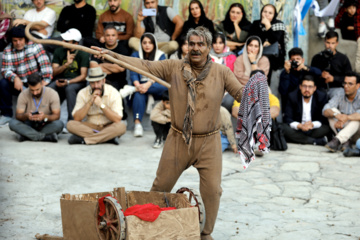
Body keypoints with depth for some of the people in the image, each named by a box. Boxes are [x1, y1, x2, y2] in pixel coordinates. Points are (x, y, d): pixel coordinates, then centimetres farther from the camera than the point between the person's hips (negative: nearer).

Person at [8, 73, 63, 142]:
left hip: (46, 125, -1)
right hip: (29, 125, 1)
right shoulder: (23, 95, -8)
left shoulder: (52, 94, -11)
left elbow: (57, 116, -14)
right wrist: (26, 116, -34)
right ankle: (48, 137, -34)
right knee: (12, 123, -29)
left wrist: (45, 117, -36)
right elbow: (18, 116, -10)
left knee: (59, 124, -33)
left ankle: (28, 135, -27)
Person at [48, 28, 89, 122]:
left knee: (69, 89, -39)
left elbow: (83, 76, -9)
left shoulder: (83, 54, -3)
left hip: (77, 82, -3)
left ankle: (72, 119, -34)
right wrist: (67, 64, -13)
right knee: (49, 89, -31)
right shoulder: (59, 51, 8)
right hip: (61, 80, 3)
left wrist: (68, 82, -23)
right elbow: (54, 72, 3)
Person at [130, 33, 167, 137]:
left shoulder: (160, 55, 9)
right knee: (139, 94, -36)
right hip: (140, 85, 0)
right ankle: (137, 123, -45)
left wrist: (148, 84, -25)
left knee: (164, 86, -36)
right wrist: (137, 85, -24)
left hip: (155, 86, 0)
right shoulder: (136, 55, 12)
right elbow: (133, 73, -1)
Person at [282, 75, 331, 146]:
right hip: (297, 129, 0)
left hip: (313, 130, 0)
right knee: (284, 128, -32)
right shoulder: (292, 96, -2)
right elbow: (287, 118, -8)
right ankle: (319, 141, -32)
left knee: (326, 128, -29)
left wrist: (312, 124, -27)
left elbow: (325, 119, -7)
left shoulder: (322, 97, -1)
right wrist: (300, 126, -28)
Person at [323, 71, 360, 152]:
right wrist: (336, 115, -39)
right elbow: (325, 111, -18)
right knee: (333, 111, -19)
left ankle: (336, 140, -47)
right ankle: (346, 141, -28)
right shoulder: (340, 96, -5)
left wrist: (346, 117, -47)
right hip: (341, 130, 3)